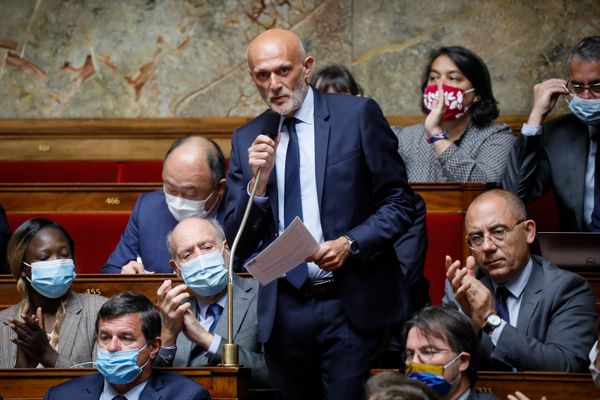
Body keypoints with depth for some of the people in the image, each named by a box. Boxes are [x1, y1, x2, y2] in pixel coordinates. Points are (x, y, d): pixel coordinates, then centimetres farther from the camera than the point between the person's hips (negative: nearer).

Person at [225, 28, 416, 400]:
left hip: (352, 304, -3)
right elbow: (239, 242, 7)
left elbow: (400, 202, -1)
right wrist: (258, 181, -10)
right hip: (284, 310, 3)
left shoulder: (358, 115, -1)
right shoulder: (247, 139, 8)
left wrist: (351, 243, -16)